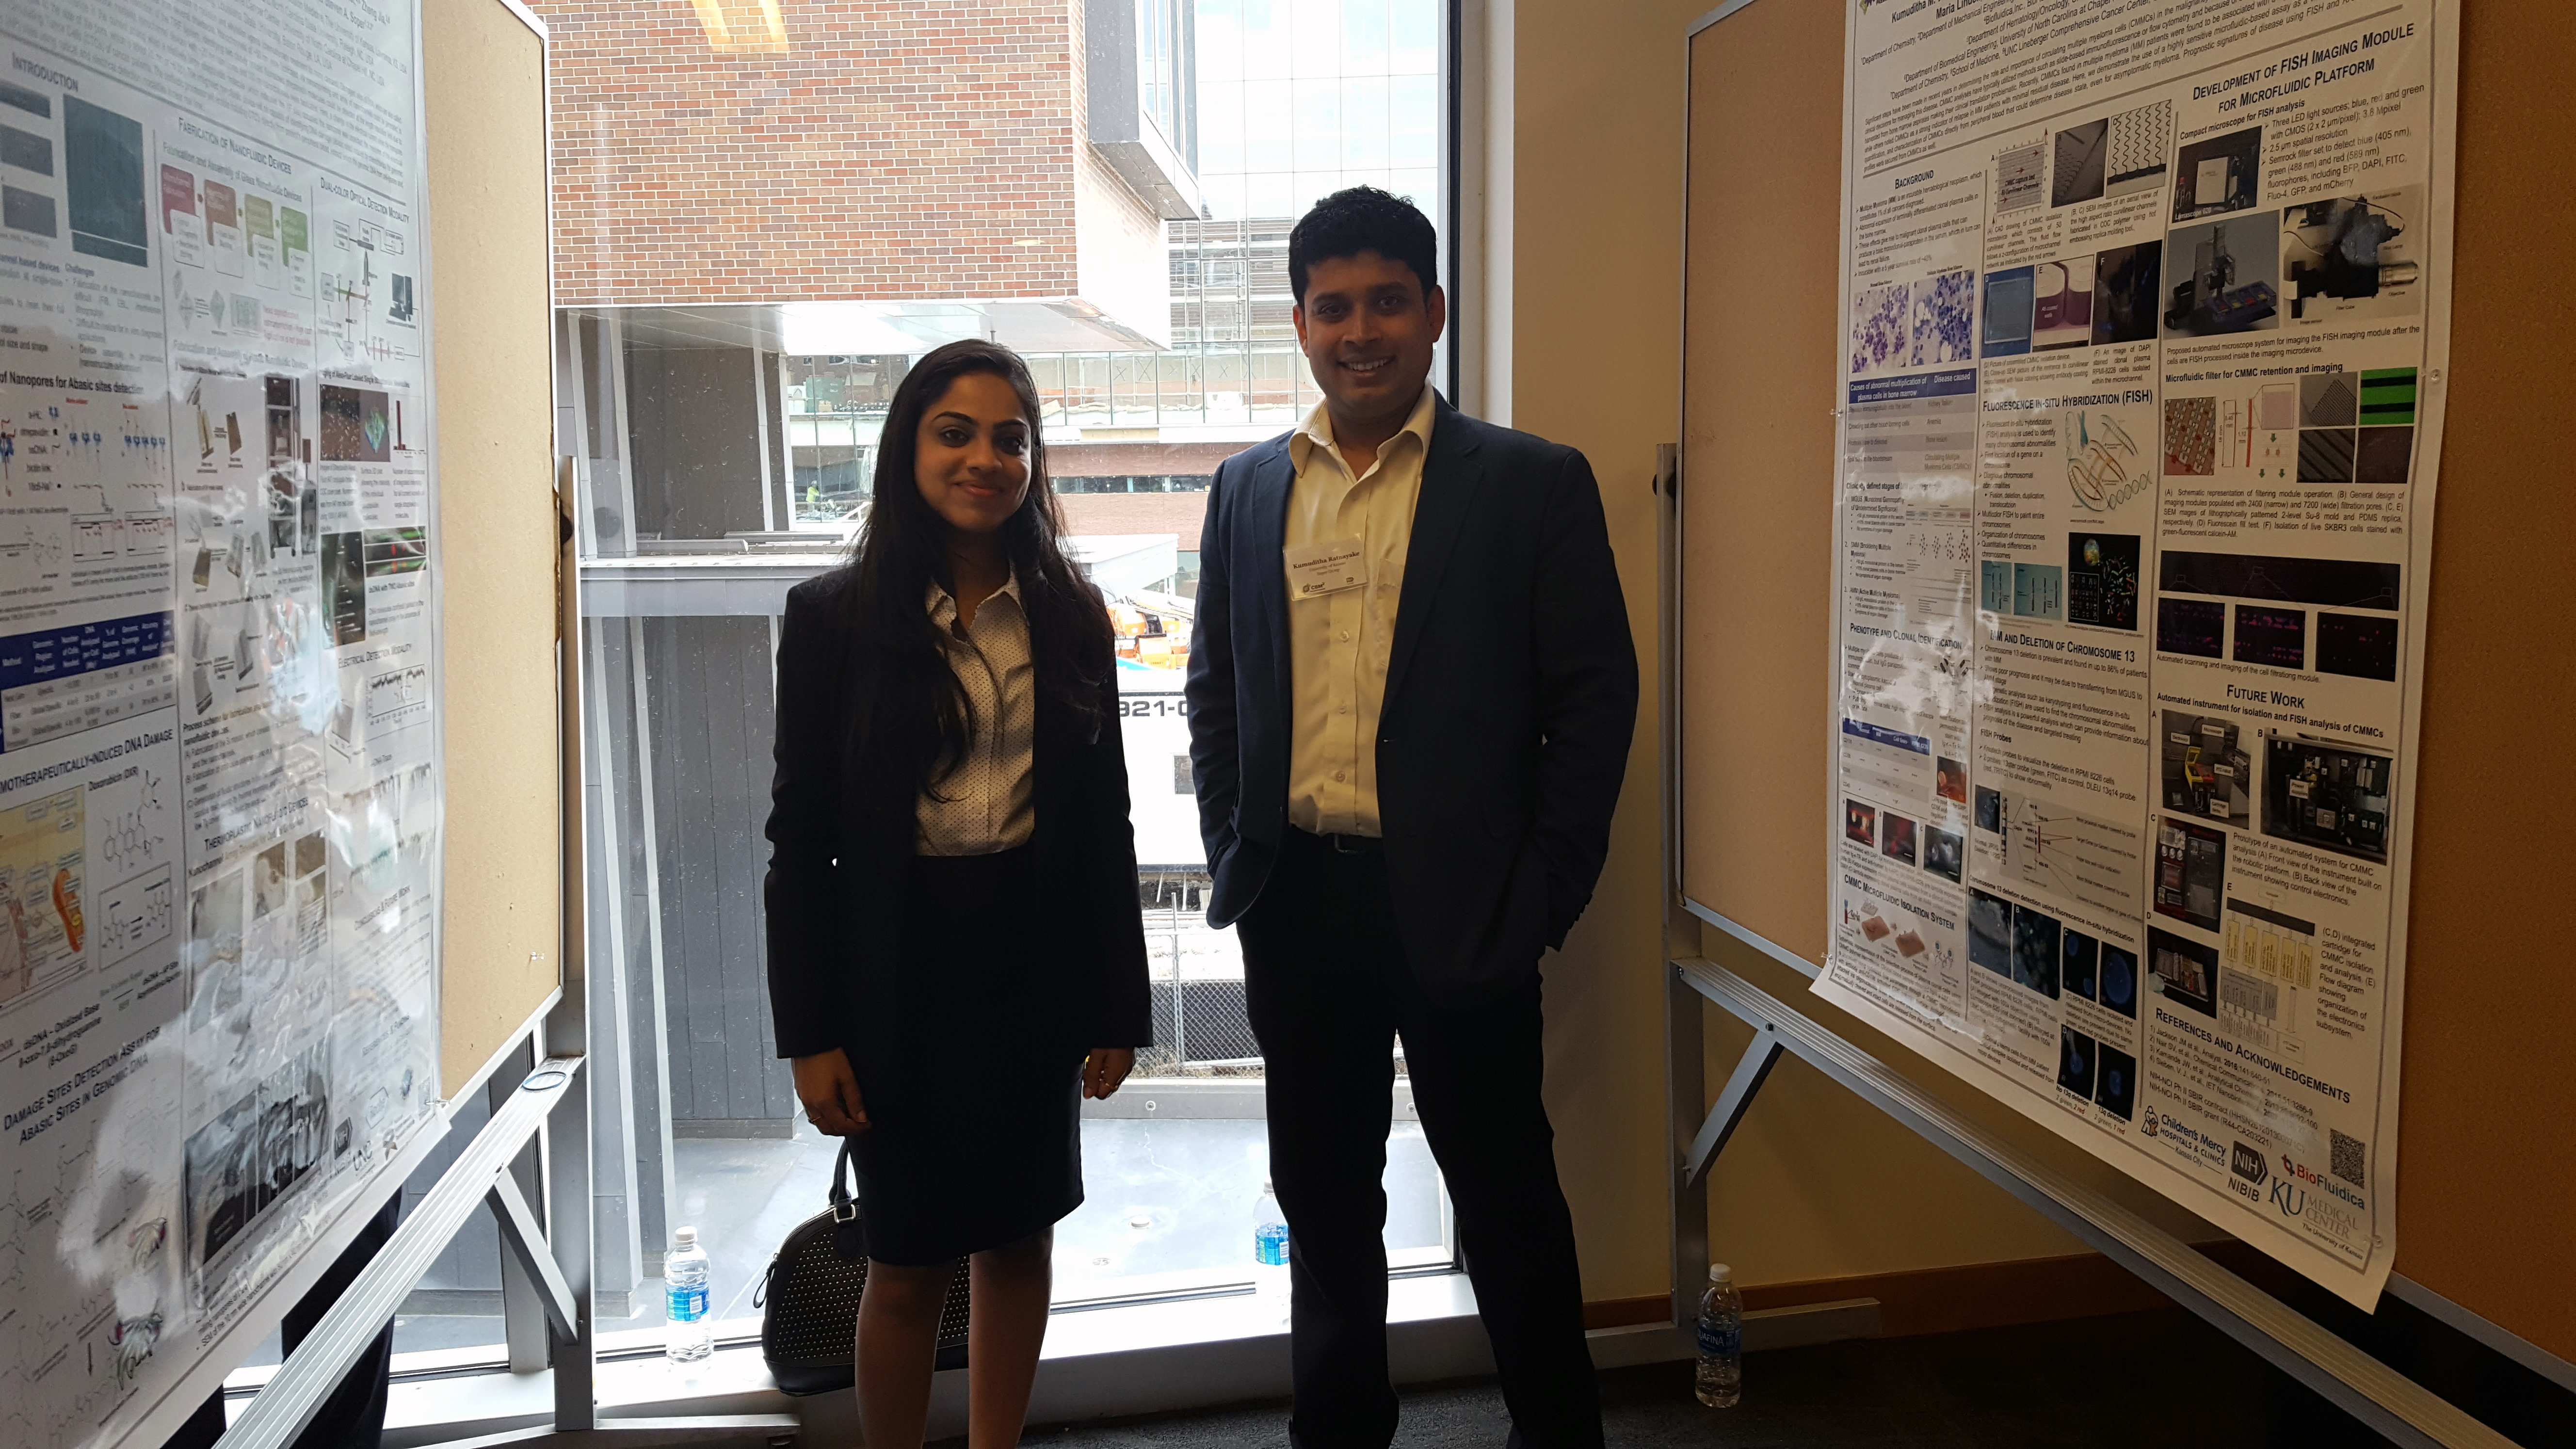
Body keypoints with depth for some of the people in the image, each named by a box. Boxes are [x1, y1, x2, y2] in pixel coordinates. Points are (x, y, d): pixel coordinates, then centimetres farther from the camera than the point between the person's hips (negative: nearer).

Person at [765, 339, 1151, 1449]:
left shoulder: (1071, 615, 2)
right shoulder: (832, 616, -5)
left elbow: (1106, 822, 4)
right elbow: (800, 838, -4)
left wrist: (1116, 1007, 3)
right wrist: (809, 1033, -7)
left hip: (1038, 965, 3)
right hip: (900, 970, -2)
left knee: (1019, 1238, 14)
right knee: (907, 1263, 7)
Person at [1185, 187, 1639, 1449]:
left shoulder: (1533, 485, -3)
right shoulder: (1248, 491, 9)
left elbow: (1595, 697, -5)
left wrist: (1542, 898, -9)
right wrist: (1231, 855, 6)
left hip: (1456, 910, -3)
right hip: (1295, 905, 4)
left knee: (1505, 1194, 10)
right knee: (1323, 1199, 17)